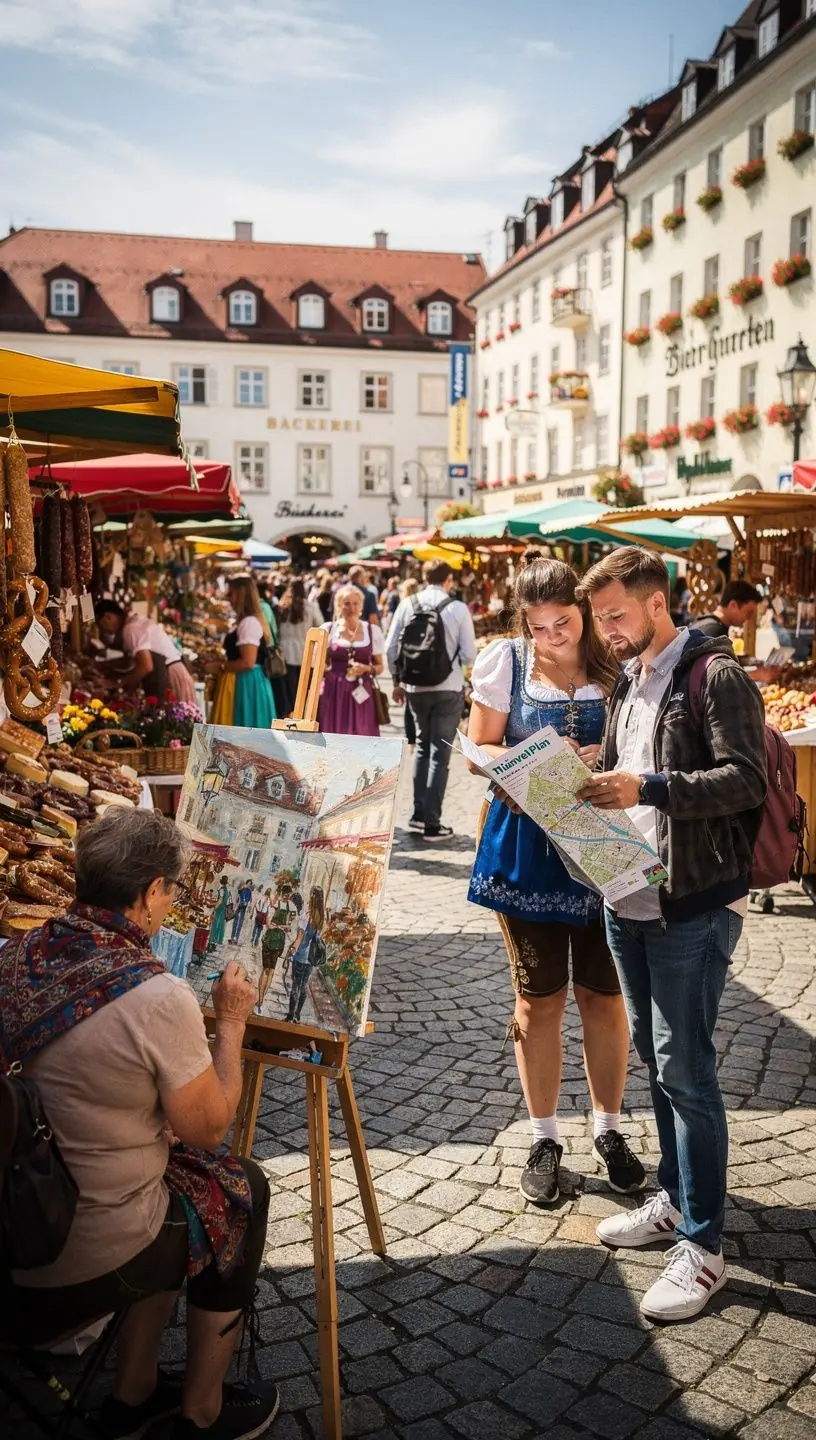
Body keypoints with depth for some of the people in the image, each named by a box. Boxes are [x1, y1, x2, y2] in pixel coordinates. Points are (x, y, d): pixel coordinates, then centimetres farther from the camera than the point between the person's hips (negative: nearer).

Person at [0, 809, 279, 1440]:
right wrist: (231, 1021, -2)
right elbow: (208, 1129, -12)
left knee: (176, 1168, 27)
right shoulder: (160, 999, -26)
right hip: (91, 1261, -6)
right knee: (241, 1190, 19)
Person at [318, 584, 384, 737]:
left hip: (360, 694, 0)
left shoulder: (373, 631, 5)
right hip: (333, 693, 0)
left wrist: (366, 668, -9)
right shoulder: (327, 630, 3)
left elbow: (379, 667, 10)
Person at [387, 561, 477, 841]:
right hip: (449, 689, -3)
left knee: (422, 747, 21)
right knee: (440, 754, 4)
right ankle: (432, 823, 5)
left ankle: (419, 813, 24)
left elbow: (391, 649, 1)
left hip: (416, 688, 3)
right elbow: (469, 656, -8)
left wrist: (398, 681, 15)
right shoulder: (458, 608, -9)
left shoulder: (407, 605, -2)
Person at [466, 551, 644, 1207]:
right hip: (528, 843, 0)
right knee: (538, 999, 9)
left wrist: (608, 760, -20)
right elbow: (479, 749, 0)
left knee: (605, 995, 10)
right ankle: (545, 1137, 27)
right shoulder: (506, 662, -2)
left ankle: (609, 1128, 32)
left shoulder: (616, 663, -4)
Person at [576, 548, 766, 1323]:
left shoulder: (715, 676, -10)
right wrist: (591, 786, -1)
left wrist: (649, 788, -28)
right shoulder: (628, 682, 15)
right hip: (630, 897, 8)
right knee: (654, 1055, 16)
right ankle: (675, 1198, 32)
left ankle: (702, 1246, 8)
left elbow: (746, 779, -19)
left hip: (694, 903, -8)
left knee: (684, 1069, -4)